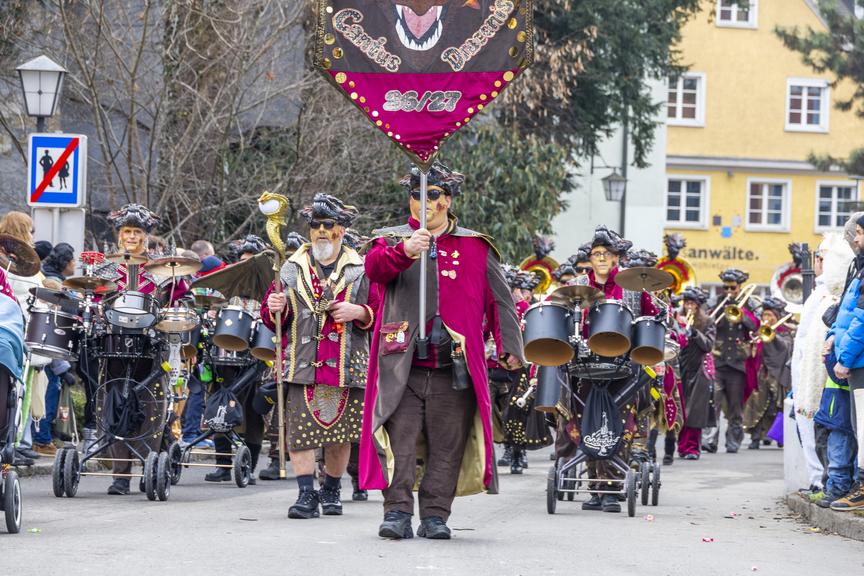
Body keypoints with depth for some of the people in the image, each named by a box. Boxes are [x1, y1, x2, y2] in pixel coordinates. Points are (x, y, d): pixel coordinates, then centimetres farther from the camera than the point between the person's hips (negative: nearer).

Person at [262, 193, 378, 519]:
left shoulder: (360, 270, 7)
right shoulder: (292, 269, 12)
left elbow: (381, 311, 5)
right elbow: (271, 319, 14)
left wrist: (359, 312, -14)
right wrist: (275, 309, -8)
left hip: (346, 366, 0)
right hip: (302, 364, 0)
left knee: (340, 432, 6)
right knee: (299, 430, -10)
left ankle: (332, 491, 25)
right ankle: (307, 493, -7)